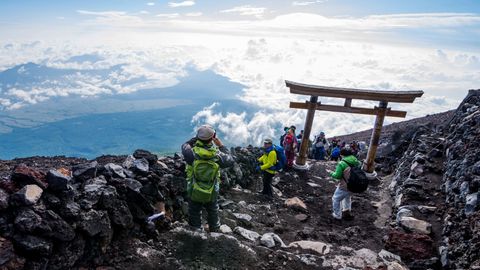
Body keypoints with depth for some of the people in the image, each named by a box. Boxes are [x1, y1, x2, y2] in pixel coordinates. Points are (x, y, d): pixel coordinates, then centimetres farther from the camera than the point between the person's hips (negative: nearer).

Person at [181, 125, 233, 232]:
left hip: (194, 193, -1)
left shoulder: (193, 153, -22)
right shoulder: (217, 155, -19)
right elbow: (230, 160, 1)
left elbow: (184, 146, 1)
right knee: (213, 214, 24)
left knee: (195, 216, 15)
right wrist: (221, 145, 5)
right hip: (212, 194, 1)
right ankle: (215, 231, 43)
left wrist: (196, 138, 6)